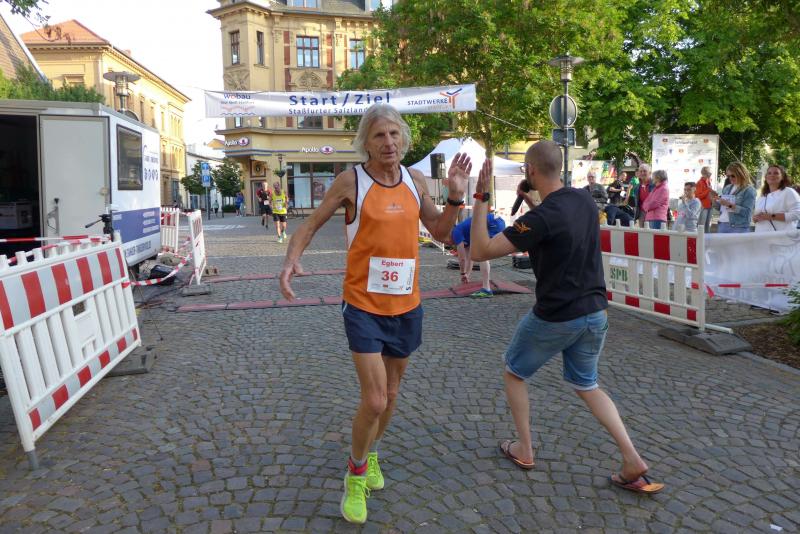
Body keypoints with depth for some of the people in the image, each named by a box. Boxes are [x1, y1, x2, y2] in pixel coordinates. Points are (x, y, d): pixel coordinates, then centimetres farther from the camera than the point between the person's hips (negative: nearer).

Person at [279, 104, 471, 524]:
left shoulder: (415, 180, 2)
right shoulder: (351, 180, -11)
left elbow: (441, 233, 11)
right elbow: (310, 226, -5)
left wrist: (456, 196, -5)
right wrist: (292, 259, -25)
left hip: (406, 305, 5)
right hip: (364, 305, -5)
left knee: (390, 392, 19)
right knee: (374, 401, -9)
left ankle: (370, 453, 48)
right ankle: (356, 475, 21)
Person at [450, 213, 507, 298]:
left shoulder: (456, 232, -2)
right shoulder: (465, 231, 24)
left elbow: (462, 258, -2)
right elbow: (469, 258, 27)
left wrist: (463, 274, 10)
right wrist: (467, 275, 25)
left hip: (494, 224, -10)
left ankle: (486, 289, -16)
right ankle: (488, 283, 28)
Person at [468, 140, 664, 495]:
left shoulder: (541, 218, -24)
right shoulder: (584, 199, 0)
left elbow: (481, 251, -25)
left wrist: (481, 197, -24)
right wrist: (535, 198, 13)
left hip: (555, 317, -7)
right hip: (595, 312, 7)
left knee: (514, 373, 18)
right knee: (586, 385, 22)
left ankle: (524, 449, 27)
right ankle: (632, 460, 12)